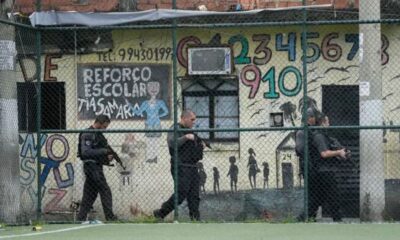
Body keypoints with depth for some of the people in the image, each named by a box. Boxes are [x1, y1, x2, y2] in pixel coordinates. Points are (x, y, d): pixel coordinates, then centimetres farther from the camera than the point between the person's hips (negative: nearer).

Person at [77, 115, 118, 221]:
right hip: (92, 165, -10)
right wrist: (104, 151, -23)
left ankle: (81, 218, 10)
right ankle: (110, 217, -12)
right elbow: (85, 152, -22)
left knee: (90, 194, 9)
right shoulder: (87, 135, -13)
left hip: (97, 166, 10)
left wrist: (108, 156, 5)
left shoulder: (98, 134, 17)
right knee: (105, 191, -11)